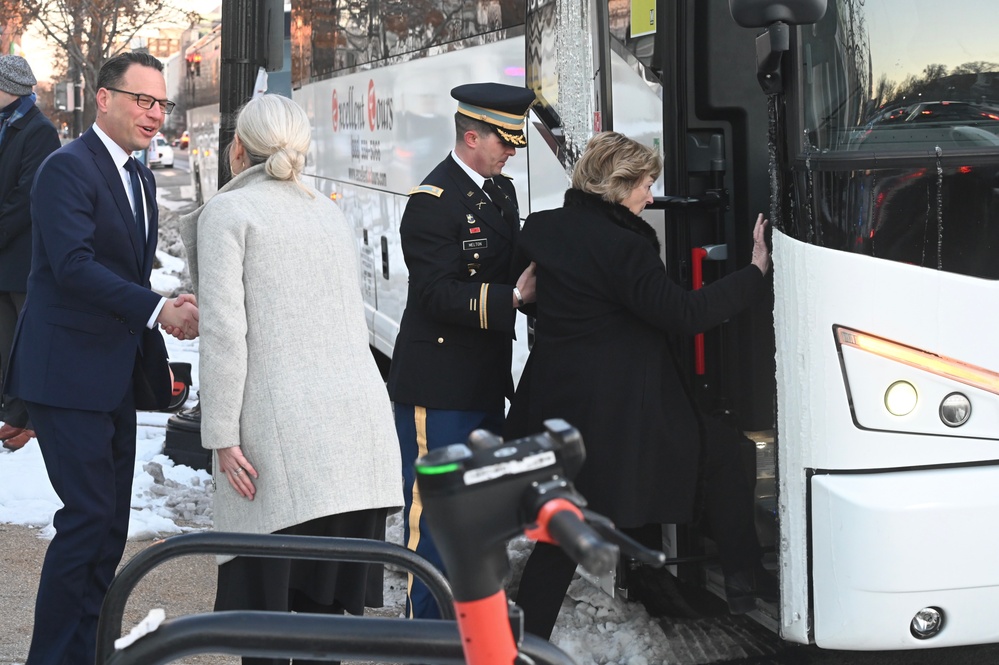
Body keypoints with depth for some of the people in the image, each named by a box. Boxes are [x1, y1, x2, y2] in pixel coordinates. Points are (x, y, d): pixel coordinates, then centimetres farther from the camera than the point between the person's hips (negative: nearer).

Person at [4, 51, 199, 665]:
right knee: (89, 517, -11)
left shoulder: (141, 179, 17)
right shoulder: (68, 168, -12)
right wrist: (157, 309, -26)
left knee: (111, 524, 10)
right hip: (70, 372, -9)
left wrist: (155, 360, 11)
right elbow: (74, 265, -22)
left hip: (116, 377, 9)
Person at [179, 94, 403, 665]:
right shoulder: (330, 211, 19)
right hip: (359, 422, 6)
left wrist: (222, 436, -9)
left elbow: (224, 331, -10)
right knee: (325, 590, 11)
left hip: (283, 432, -6)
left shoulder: (228, 211, -1)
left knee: (266, 598, -2)